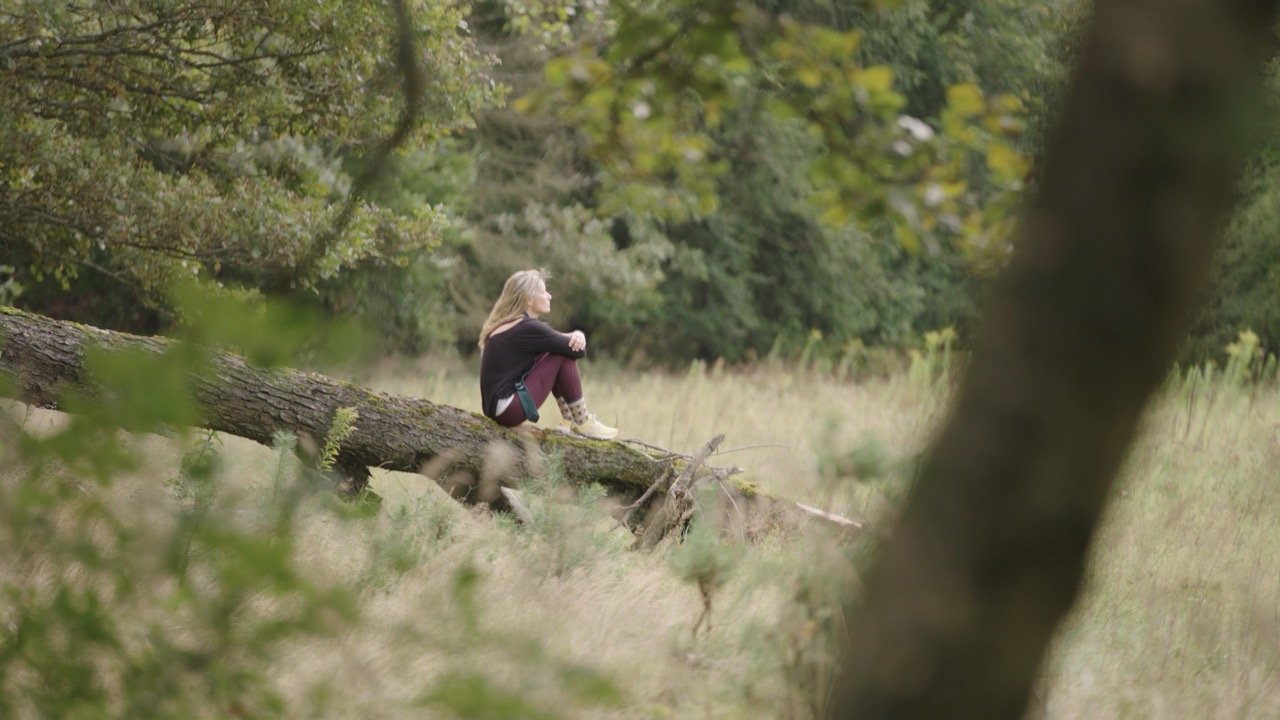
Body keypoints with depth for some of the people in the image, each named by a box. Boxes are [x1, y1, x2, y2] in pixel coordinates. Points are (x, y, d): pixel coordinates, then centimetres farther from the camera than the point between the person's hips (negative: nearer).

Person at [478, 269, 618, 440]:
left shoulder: (508, 325, 14)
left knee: (560, 347, 16)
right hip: (509, 410, -10)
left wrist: (577, 335, -3)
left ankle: (571, 418, 16)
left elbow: (559, 338, 19)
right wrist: (576, 339, 12)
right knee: (565, 355, -8)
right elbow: (578, 350, -11)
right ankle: (582, 423, 2)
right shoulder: (528, 329, -15)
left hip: (497, 406, 10)